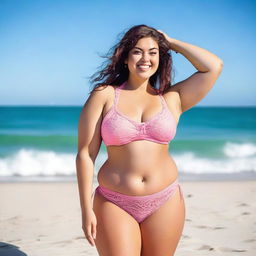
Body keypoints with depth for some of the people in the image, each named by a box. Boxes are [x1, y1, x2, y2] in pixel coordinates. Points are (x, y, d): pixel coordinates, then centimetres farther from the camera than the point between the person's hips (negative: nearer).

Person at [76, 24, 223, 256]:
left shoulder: (171, 99, 5)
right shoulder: (104, 95, -1)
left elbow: (214, 67, -4)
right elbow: (85, 154, -3)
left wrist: (172, 43, 5)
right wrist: (86, 209, -7)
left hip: (165, 203, 2)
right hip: (115, 204, -2)